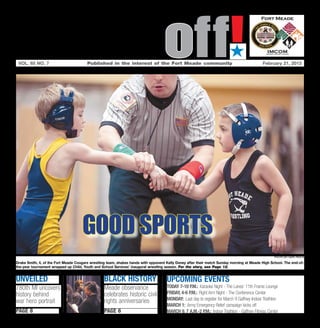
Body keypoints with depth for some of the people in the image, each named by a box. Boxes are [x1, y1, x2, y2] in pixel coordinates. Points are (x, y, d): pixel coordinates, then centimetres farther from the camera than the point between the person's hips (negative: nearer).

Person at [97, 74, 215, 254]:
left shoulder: (196, 96, -22)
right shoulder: (129, 92, -26)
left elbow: (205, 150, -29)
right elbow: (105, 137, -42)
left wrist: (190, 171, -53)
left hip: (182, 169, 1)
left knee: (197, 237, -3)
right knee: (123, 235, -10)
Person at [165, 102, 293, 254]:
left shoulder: (261, 163, -15)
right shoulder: (224, 166, 6)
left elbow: (285, 194, -11)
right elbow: (200, 192, 5)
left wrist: (279, 227, -18)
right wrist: (174, 184, -9)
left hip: (263, 239, -7)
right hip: (237, 239, 7)